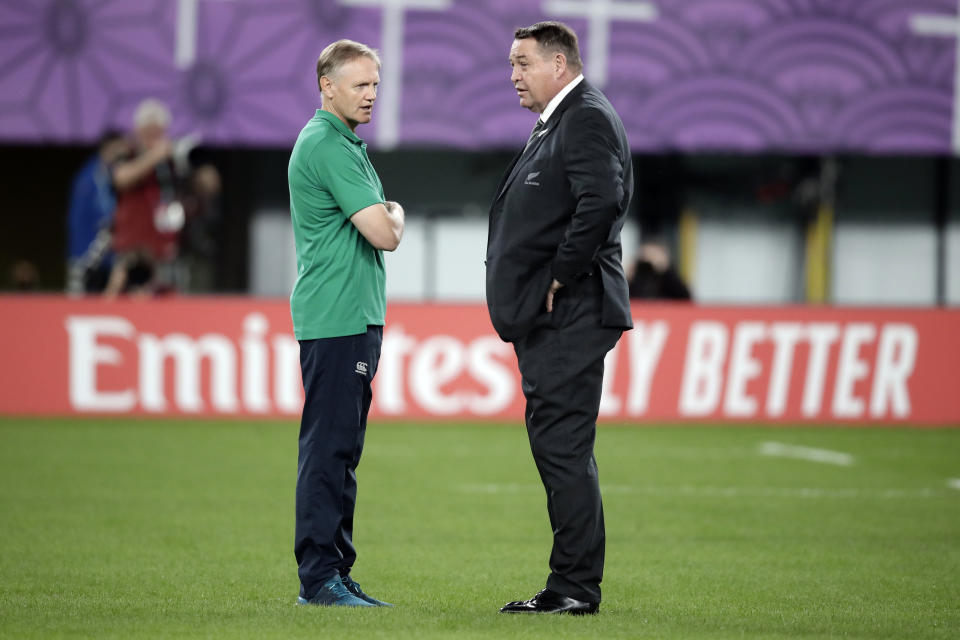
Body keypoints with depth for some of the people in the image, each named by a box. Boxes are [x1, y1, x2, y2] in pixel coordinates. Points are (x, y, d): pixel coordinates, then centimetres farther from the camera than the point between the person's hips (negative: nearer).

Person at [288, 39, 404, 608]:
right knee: (329, 448, -10)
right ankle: (319, 577, -9)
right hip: (337, 319, -11)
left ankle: (334, 571, 14)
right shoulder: (329, 146, -14)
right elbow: (384, 234, -18)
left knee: (340, 449, 11)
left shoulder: (342, 142, 20)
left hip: (354, 318, 11)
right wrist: (395, 214, 2)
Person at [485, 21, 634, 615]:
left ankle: (577, 587, -8)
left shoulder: (587, 119, -12)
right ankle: (573, 584, 17)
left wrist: (560, 278, -20)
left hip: (570, 315, -11)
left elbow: (600, 202, -26)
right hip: (550, 319, 11)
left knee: (563, 446, -10)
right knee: (558, 446, 12)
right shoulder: (558, 121, 21)